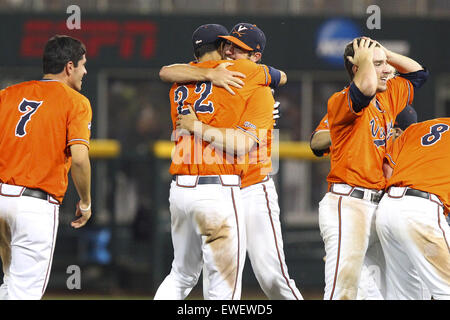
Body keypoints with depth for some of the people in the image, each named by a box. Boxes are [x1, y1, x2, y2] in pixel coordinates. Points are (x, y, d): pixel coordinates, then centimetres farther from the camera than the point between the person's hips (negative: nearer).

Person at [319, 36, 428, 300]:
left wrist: (385, 53, 17)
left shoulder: (389, 96, 17)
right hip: (347, 203, -9)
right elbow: (366, 86, -31)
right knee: (344, 289, -21)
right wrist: (365, 58, -10)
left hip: (379, 206, 9)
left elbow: (418, 73, 32)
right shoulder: (340, 102, -9)